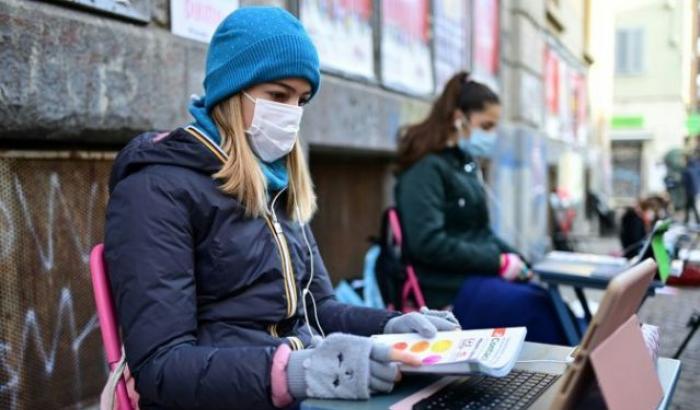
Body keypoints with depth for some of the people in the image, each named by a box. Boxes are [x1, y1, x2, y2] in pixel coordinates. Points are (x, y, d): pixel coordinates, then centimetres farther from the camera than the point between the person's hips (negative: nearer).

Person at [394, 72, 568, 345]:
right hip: (450, 288, -8)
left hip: (482, 274, 8)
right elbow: (429, 243, -19)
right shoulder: (425, 168, -9)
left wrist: (515, 258, 4)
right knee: (539, 309, -26)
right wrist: (499, 262, -15)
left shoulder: (466, 165, 17)